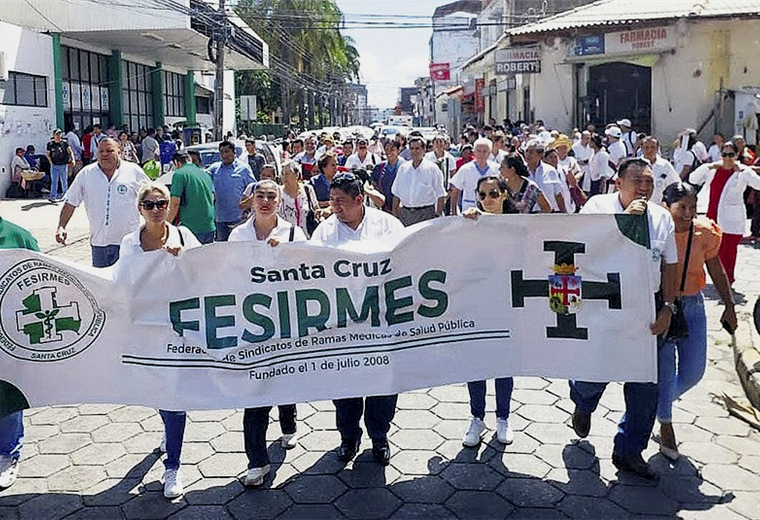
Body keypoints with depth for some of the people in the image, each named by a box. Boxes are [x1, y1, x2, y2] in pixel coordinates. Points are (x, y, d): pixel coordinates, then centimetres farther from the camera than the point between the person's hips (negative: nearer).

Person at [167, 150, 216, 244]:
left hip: (190, 227, -6)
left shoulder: (179, 174, -5)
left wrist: (167, 223, -2)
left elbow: (175, 202, -11)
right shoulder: (206, 174, 16)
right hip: (210, 228, 6)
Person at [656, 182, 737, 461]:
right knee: (665, 370, 1)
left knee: (693, 373, 7)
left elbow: (716, 269, 9)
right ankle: (665, 424, 25)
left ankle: (660, 403, 37)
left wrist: (729, 306, 12)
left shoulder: (704, 233, -4)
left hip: (692, 306, 4)